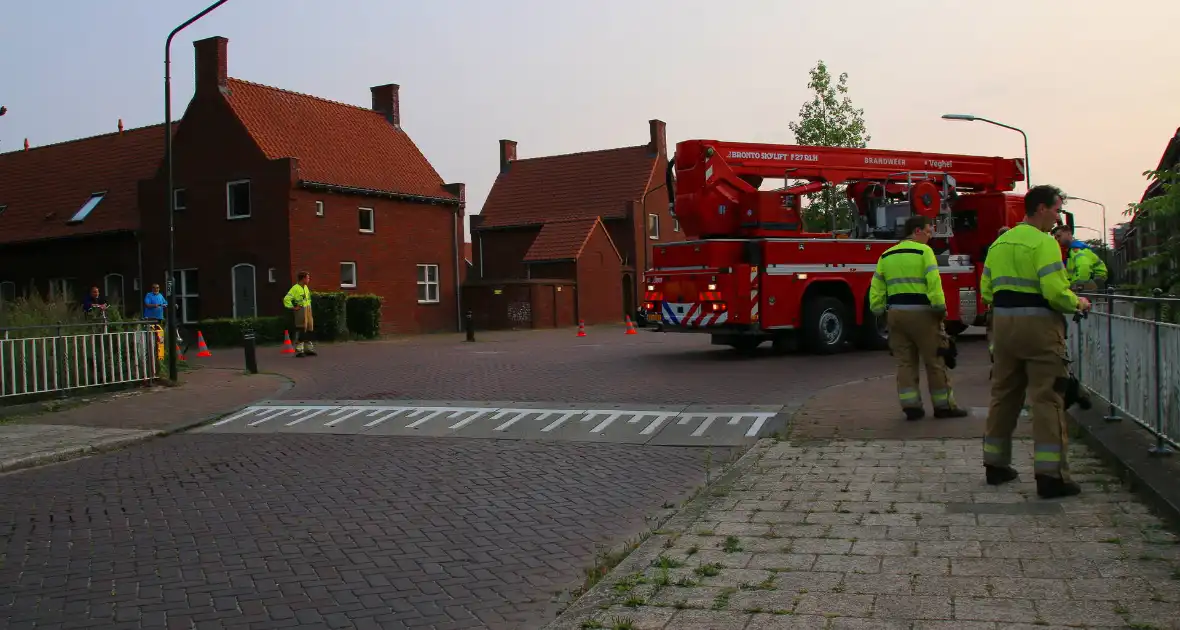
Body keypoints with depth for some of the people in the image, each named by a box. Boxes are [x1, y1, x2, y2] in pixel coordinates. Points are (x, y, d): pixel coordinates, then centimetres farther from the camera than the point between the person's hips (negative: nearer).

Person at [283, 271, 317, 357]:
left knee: (309, 329, 10)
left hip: (308, 310, 8)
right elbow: (286, 299, -19)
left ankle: (308, 349, 19)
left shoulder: (306, 287, 14)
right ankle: (299, 351, -4)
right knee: (301, 330, -8)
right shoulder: (295, 288, -12)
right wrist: (292, 308, -17)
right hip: (300, 311, -8)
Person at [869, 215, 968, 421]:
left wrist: (880, 310, 14)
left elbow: (876, 287, 11)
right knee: (934, 360, 4)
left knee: (905, 362, 8)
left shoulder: (886, 255, 13)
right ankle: (943, 405, 10)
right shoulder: (924, 251, -6)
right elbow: (934, 283, -16)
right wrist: (940, 309, -10)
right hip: (921, 312, -6)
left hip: (895, 313, 6)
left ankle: (911, 406, 6)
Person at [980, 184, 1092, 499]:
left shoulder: (999, 243, 13)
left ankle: (995, 464, 21)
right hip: (1038, 323, -7)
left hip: (1003, 323, 8)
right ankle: (1050, 475, -5)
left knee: (1004, 393, 14)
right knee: (1047, 398, -4)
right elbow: (1055, 291, -19)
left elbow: (986, 289, 14)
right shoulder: (1043, 242, -11)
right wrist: (1077, 303, -1)